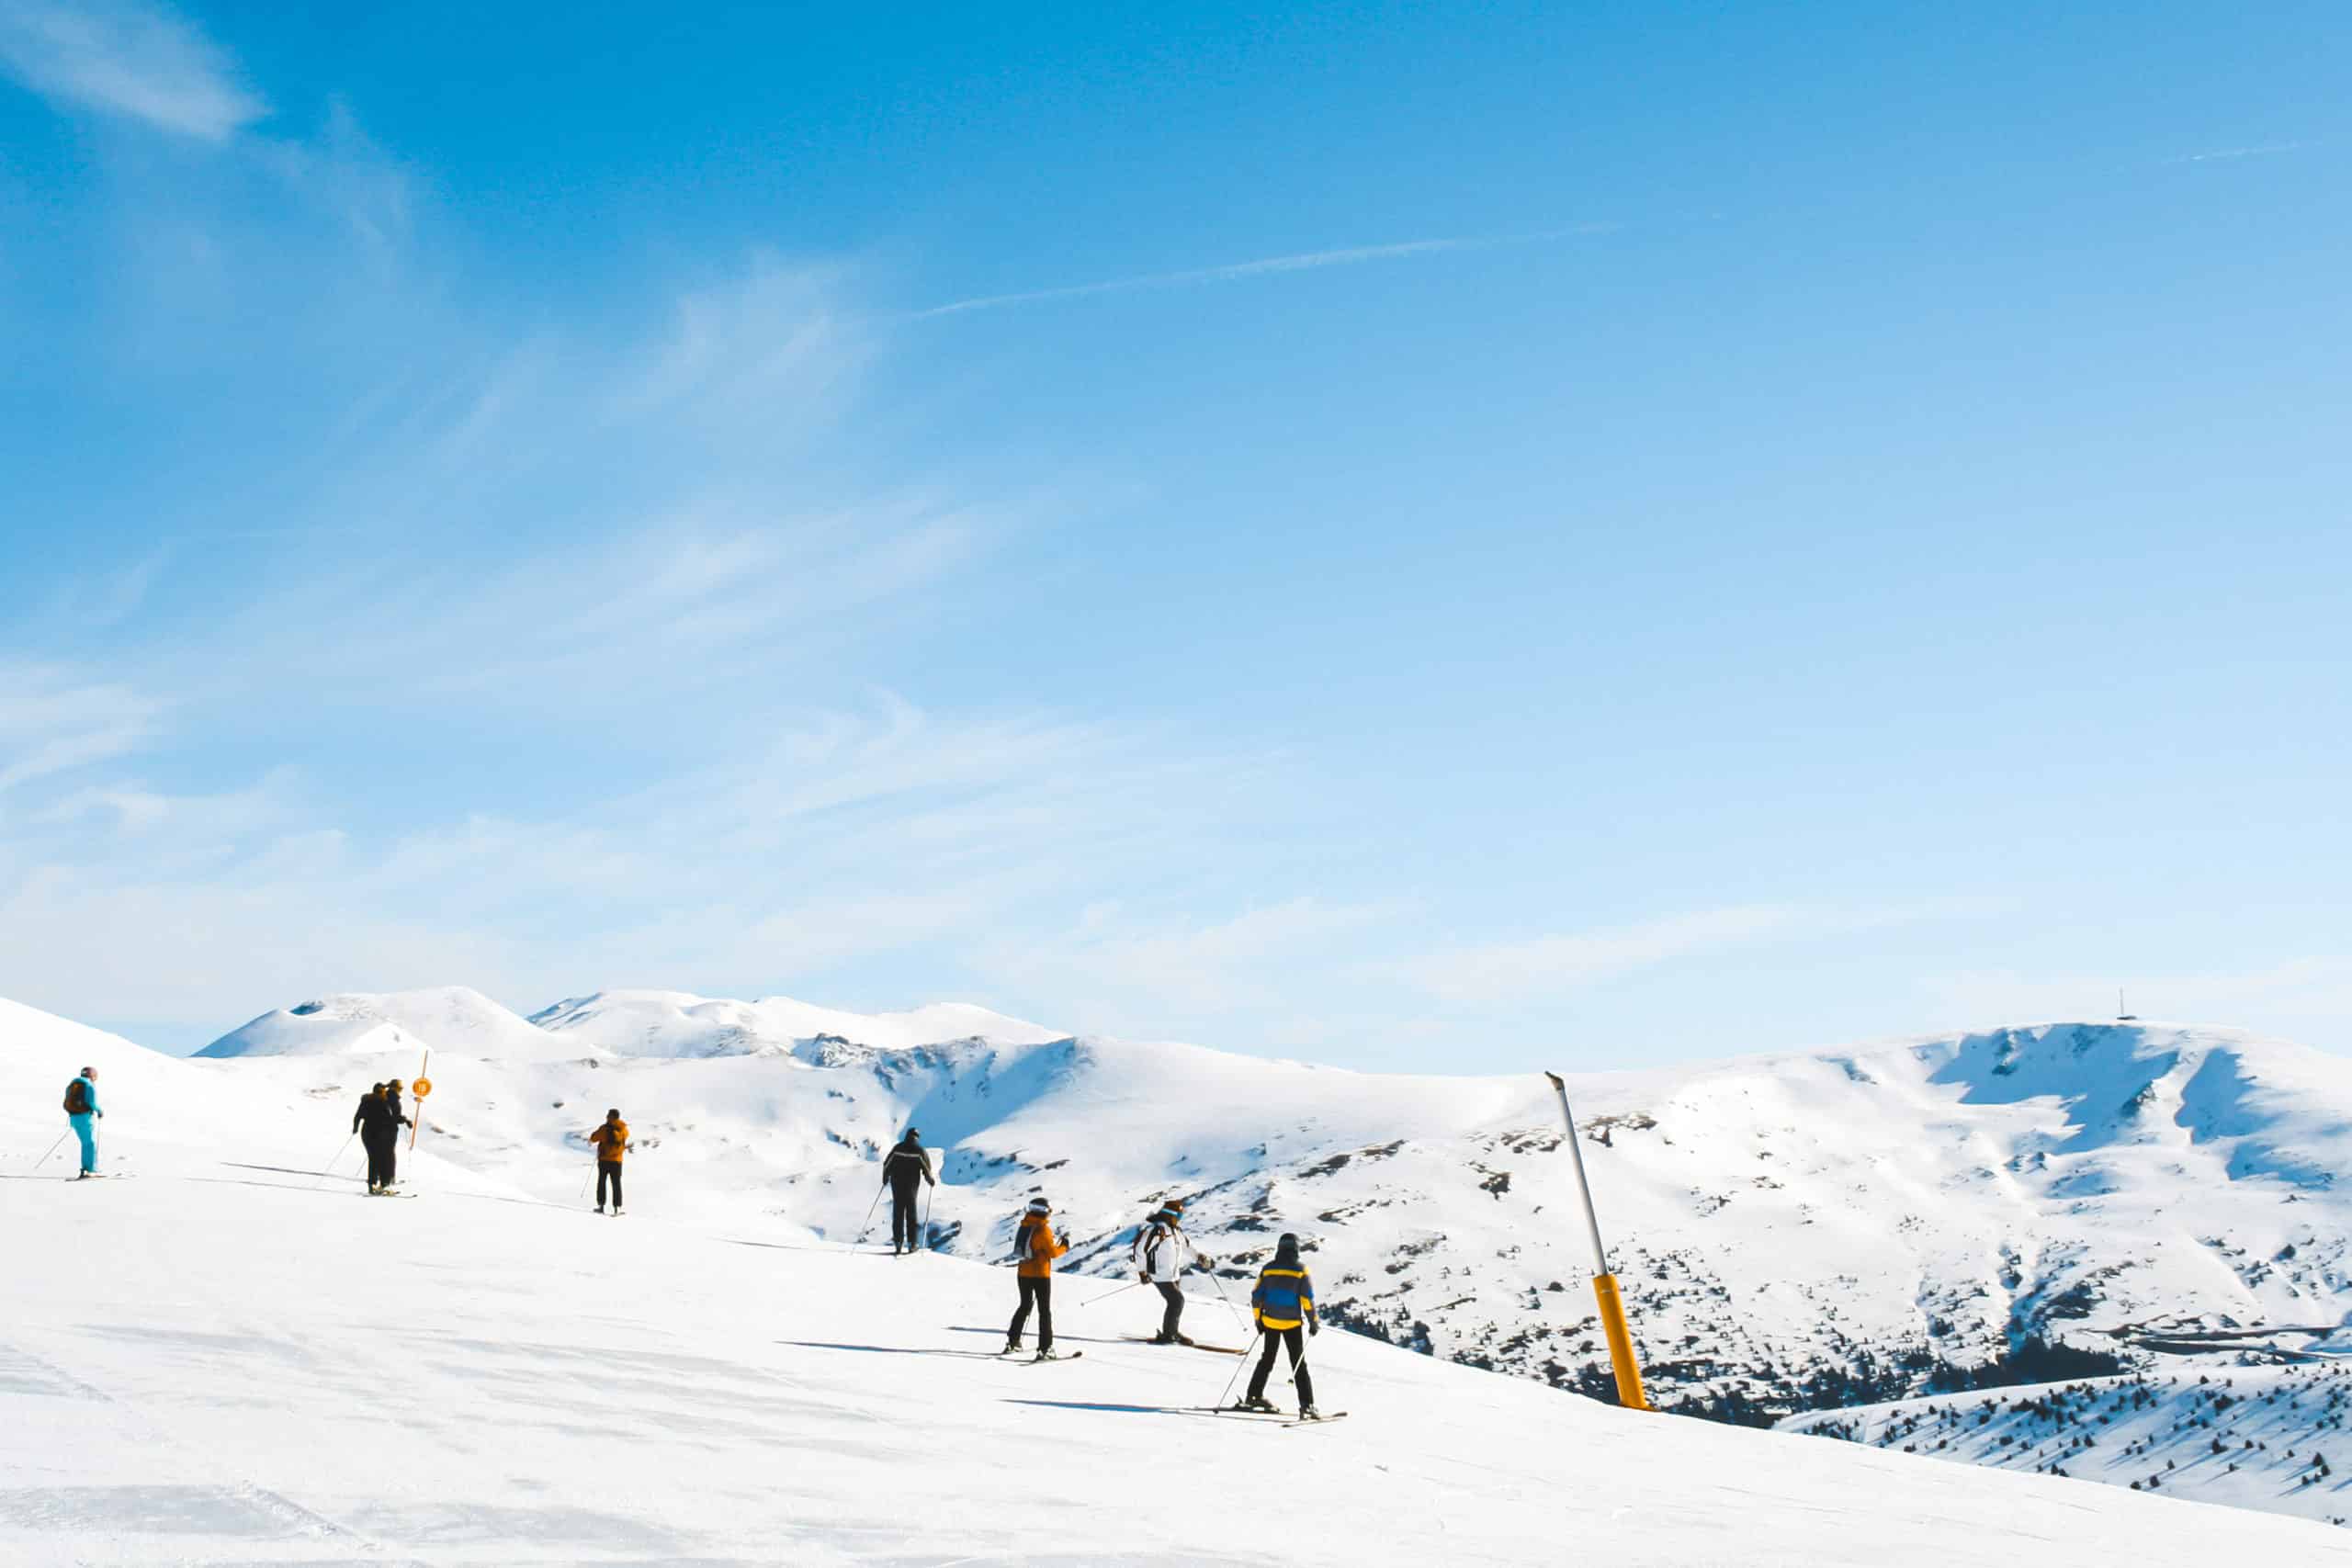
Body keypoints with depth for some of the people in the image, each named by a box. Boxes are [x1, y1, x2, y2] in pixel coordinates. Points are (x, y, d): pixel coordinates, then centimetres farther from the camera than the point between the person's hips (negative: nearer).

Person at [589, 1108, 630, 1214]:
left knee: (602, 1181, 10)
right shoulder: (623, 1129, -1)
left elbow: (593, 1139, -5)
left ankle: (601, 1205, 5)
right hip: (617, 1160, 2)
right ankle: (617, 1207, -2)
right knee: (616, 1183, 5)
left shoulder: (605, 1128, -13)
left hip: (604, 1159, -2)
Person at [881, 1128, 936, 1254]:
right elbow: (926, 1168, -5)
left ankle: (897, 1242, 1)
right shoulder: (919, 1150, -6)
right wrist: (931, 1180, 13)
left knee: (898, 1213, 6)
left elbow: (887, 1164, 2)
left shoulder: (897, 1148, -1)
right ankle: (911, 1243, 4)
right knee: (911, 1213, 7)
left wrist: (885, 1178, 19)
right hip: (911, 1185, -1)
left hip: (896, 1184, 1)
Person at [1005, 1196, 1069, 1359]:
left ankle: (1012, 1342, 23)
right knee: (1045, 1311, 0)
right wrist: (1064, 1246, 5)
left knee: (1025, 1306, 22)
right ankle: (1045, 1348, -6)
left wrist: (1054, 1240, 13)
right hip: (1040, 1275, -7)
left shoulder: (1024, 1225, 5)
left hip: (1023, 1273, 7)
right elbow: (1053, 1252, -13)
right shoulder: (1043, 1229, -17)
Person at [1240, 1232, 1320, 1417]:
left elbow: (1256, 1297, 3)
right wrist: (1313, 1323, -2)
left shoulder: (1268, 1269, 1)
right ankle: (1307, 1405, -7)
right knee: (1299, 1365, 1)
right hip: (1292, 1324, -3)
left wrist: (1258, 1320, 14)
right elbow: (1308, 1300, -12)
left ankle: (1254, 1396, 25)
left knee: (1267, 1360, 20)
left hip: (1270, 1322, 3)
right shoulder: (1301, 1270, -9)